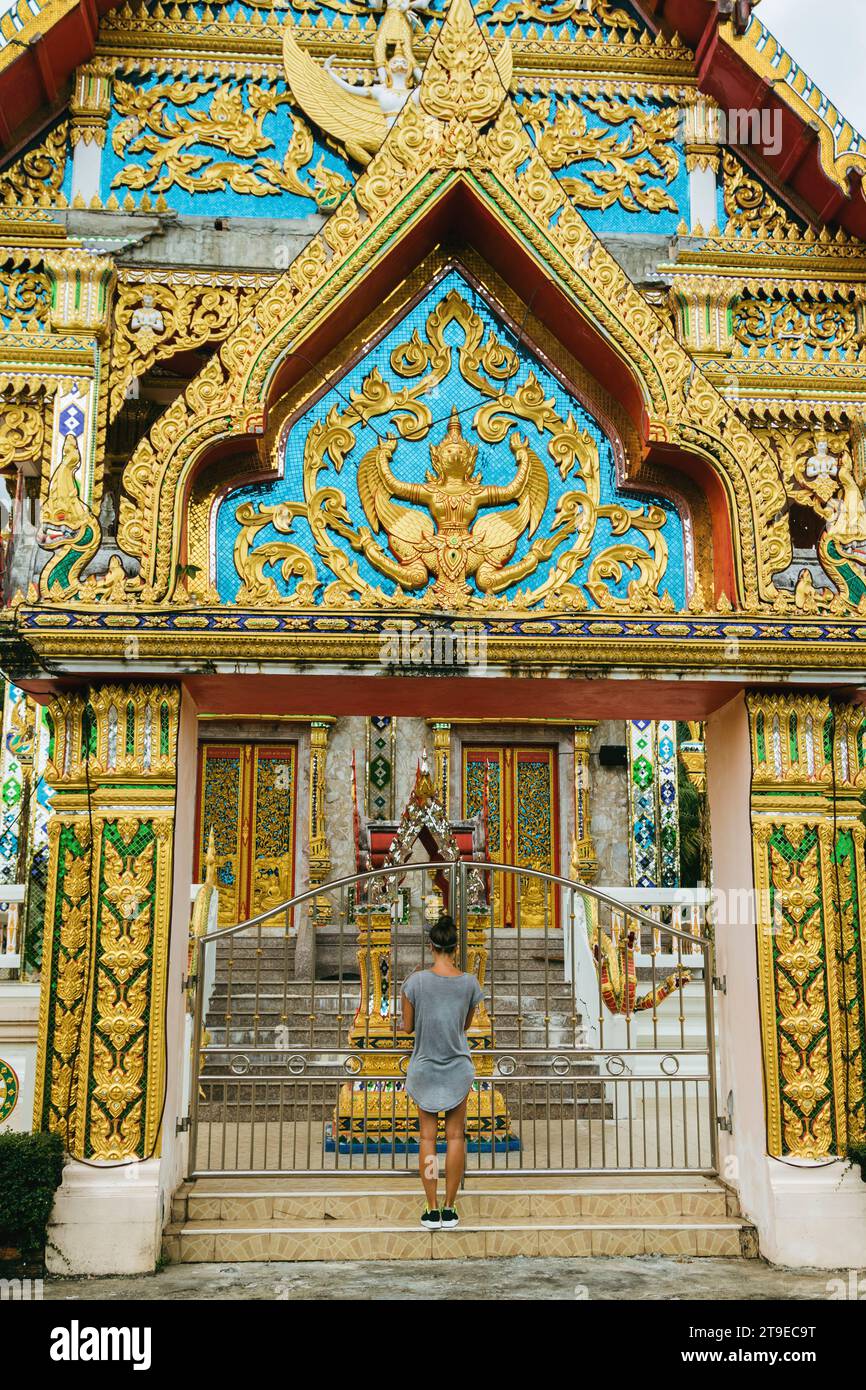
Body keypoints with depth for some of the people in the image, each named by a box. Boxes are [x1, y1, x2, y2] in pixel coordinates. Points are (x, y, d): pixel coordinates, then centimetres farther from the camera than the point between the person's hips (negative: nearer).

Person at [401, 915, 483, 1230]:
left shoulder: (416, 982, -15)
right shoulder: (469, 983, -8)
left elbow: (408, 1027, -5)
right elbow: (466, 1025, 7)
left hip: (424, 1068, -1)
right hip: (458, 1068, 1)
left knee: (428, 1138, 7)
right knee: (455, 1136, 8)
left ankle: (432, 1212, 8)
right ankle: (449, 1210, 10)